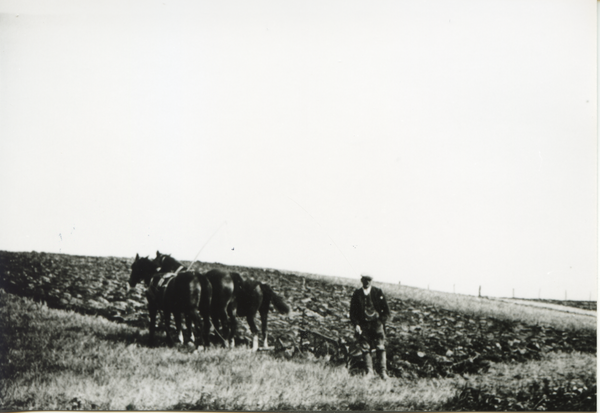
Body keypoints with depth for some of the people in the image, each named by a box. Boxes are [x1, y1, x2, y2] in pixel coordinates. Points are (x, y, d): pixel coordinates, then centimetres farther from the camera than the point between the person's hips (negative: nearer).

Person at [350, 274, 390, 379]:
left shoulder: (378, 292, 2)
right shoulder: (357, 294, 5)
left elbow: (386, 310, 7)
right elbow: (352, 311, 8)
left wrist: (381, 321, -3)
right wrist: (356, 324, -2)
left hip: (377, 324, -1)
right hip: (363, 325, 1)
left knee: (380, 348, -7)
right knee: (365, 349, -1)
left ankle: (383, 372, -4)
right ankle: (369, 372, 5)